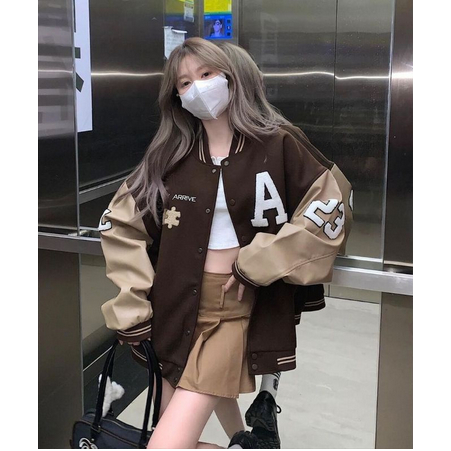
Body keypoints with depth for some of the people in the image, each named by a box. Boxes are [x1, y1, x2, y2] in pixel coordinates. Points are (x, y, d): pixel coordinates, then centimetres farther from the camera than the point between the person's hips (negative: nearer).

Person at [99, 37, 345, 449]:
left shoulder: (275, 146, -1)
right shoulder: (168, 156, 6)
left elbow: (328, 208, -6)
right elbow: (120, 225, 6)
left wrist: (256, 263, -10)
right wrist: (131, 309, -1)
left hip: (236, 306, -4)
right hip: (175, 306, 4)